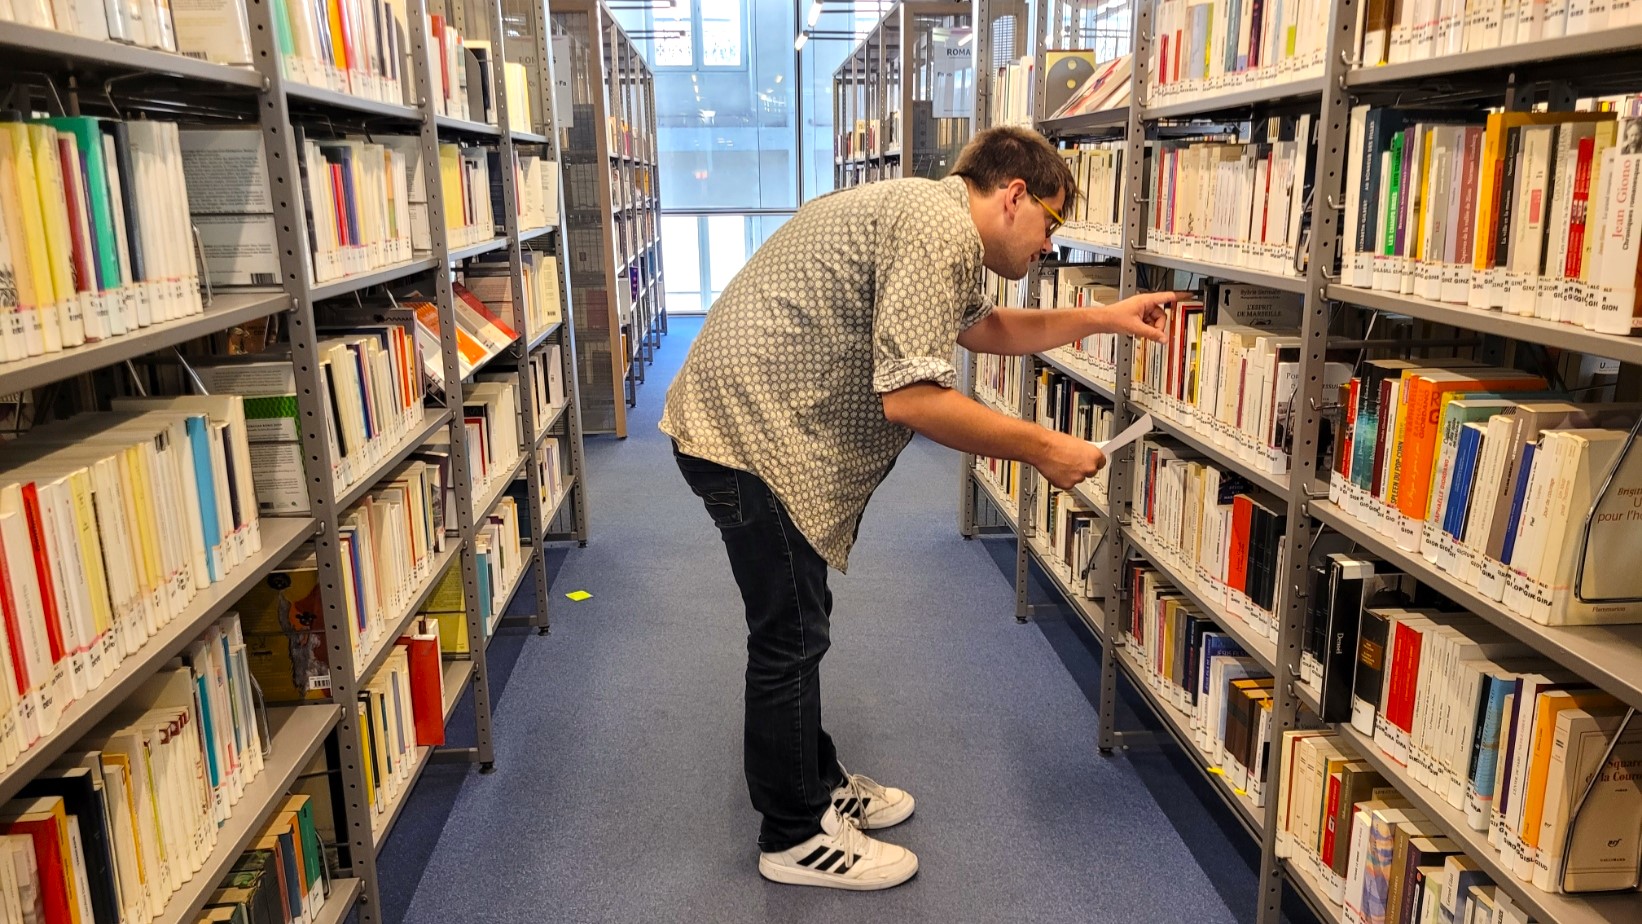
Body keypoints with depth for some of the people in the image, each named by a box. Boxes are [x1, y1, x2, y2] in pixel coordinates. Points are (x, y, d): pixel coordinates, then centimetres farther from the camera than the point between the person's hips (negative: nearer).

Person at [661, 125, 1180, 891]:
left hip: (747, 419, 11)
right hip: (746, 432, -11)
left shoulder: (927, 217, 17)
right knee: (790, 637, 1)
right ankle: (794, 837, 18)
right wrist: (1044, 450, -16)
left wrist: (1104, 319, 24)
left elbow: (986, 327, 30)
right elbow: (910, 398, -25)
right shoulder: (943, 229, -18)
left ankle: (815, 786, 36)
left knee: (800, 624, 19)